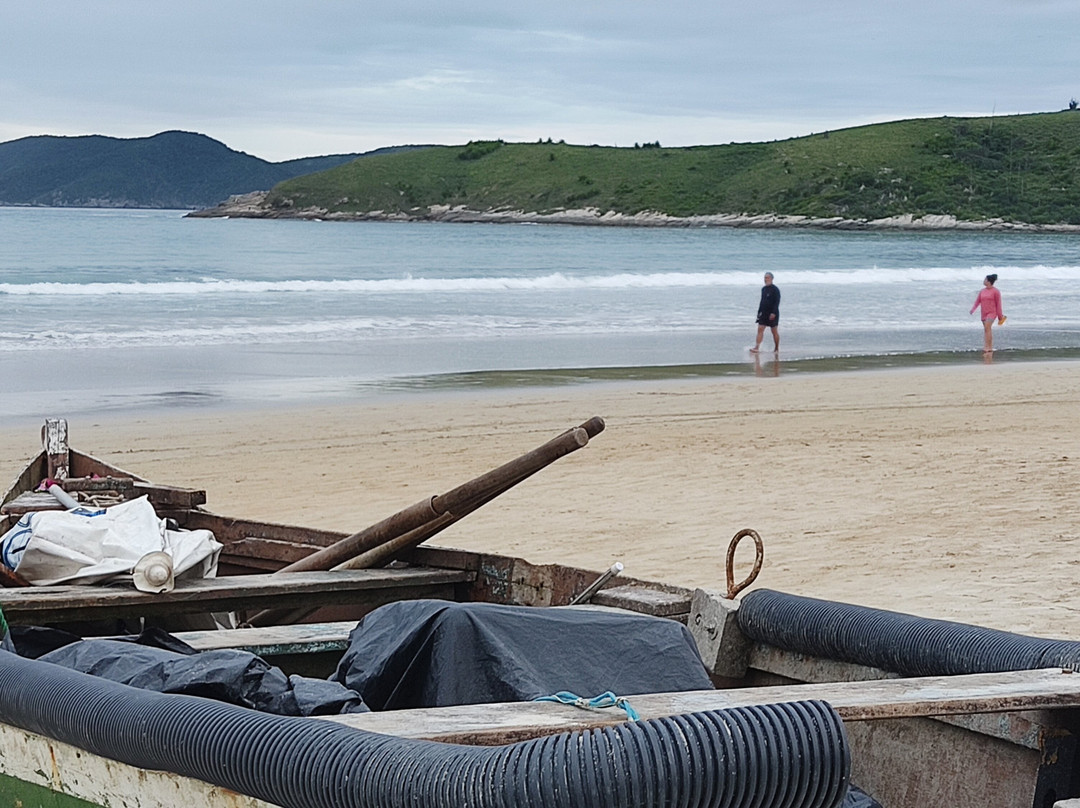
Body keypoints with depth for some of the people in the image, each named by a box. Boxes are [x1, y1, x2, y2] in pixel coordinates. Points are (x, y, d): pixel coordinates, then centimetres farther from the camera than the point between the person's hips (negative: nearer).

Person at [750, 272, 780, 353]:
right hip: (764, 313, 6)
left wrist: (773, 313, -24)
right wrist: (759, 312, 17)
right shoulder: (763, 289, 11)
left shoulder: (775, 290, -10)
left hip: (772, 314, -6)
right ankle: (756, 348, -12)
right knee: (760, 329, -6)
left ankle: (777, 348, 16)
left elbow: (777, 302, -16)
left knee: (774, 331, 4)